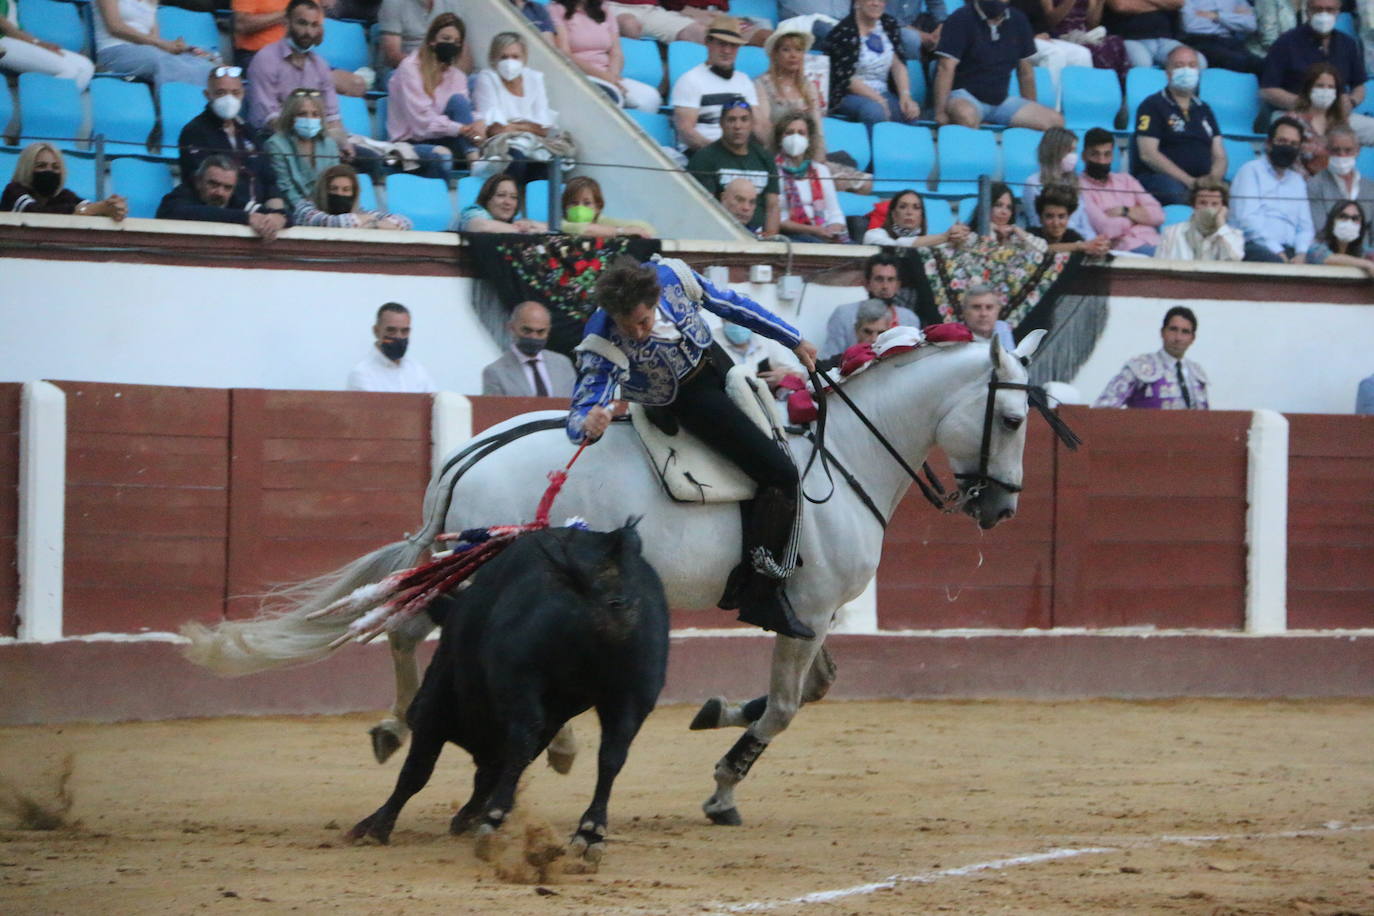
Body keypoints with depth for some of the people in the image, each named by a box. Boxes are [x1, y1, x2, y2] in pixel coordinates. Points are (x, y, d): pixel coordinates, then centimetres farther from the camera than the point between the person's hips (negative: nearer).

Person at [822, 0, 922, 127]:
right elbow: (846, 78, -12)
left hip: (884, 94, 5)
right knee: (874, 111, -38)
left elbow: (898, 64, 6)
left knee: (911, 113, -26)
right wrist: (878, 100, -20)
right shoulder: (844, 32, -9)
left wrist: (905, 95, -11)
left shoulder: (889, 25, 10)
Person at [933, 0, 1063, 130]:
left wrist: (1032, 113, 16)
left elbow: (1025, 72, 15)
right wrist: (940, 113, -22)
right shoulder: (961, 19, -7)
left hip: (1001, 100, 6)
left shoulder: (1018, 20, 8)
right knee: (965, 115, -42)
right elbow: (946, 69, -15)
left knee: (1055, 120, -15)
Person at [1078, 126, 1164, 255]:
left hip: (1155, 244, 6)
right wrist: (1139, 215, 6)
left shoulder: (1125, 180, 22)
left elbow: (1158, 215, 12)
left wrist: (1125, 211, -2)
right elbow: (1107, 229, -11)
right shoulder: (1081, 187, 2)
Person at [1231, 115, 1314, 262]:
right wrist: (1277, 252, -15)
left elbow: (1305, 227, 19)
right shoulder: (1251, 171, 9)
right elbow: (1247, 218, -5)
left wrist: (1301, 254, -4)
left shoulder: (1297, 181, 28)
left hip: (1289, 252, 5)